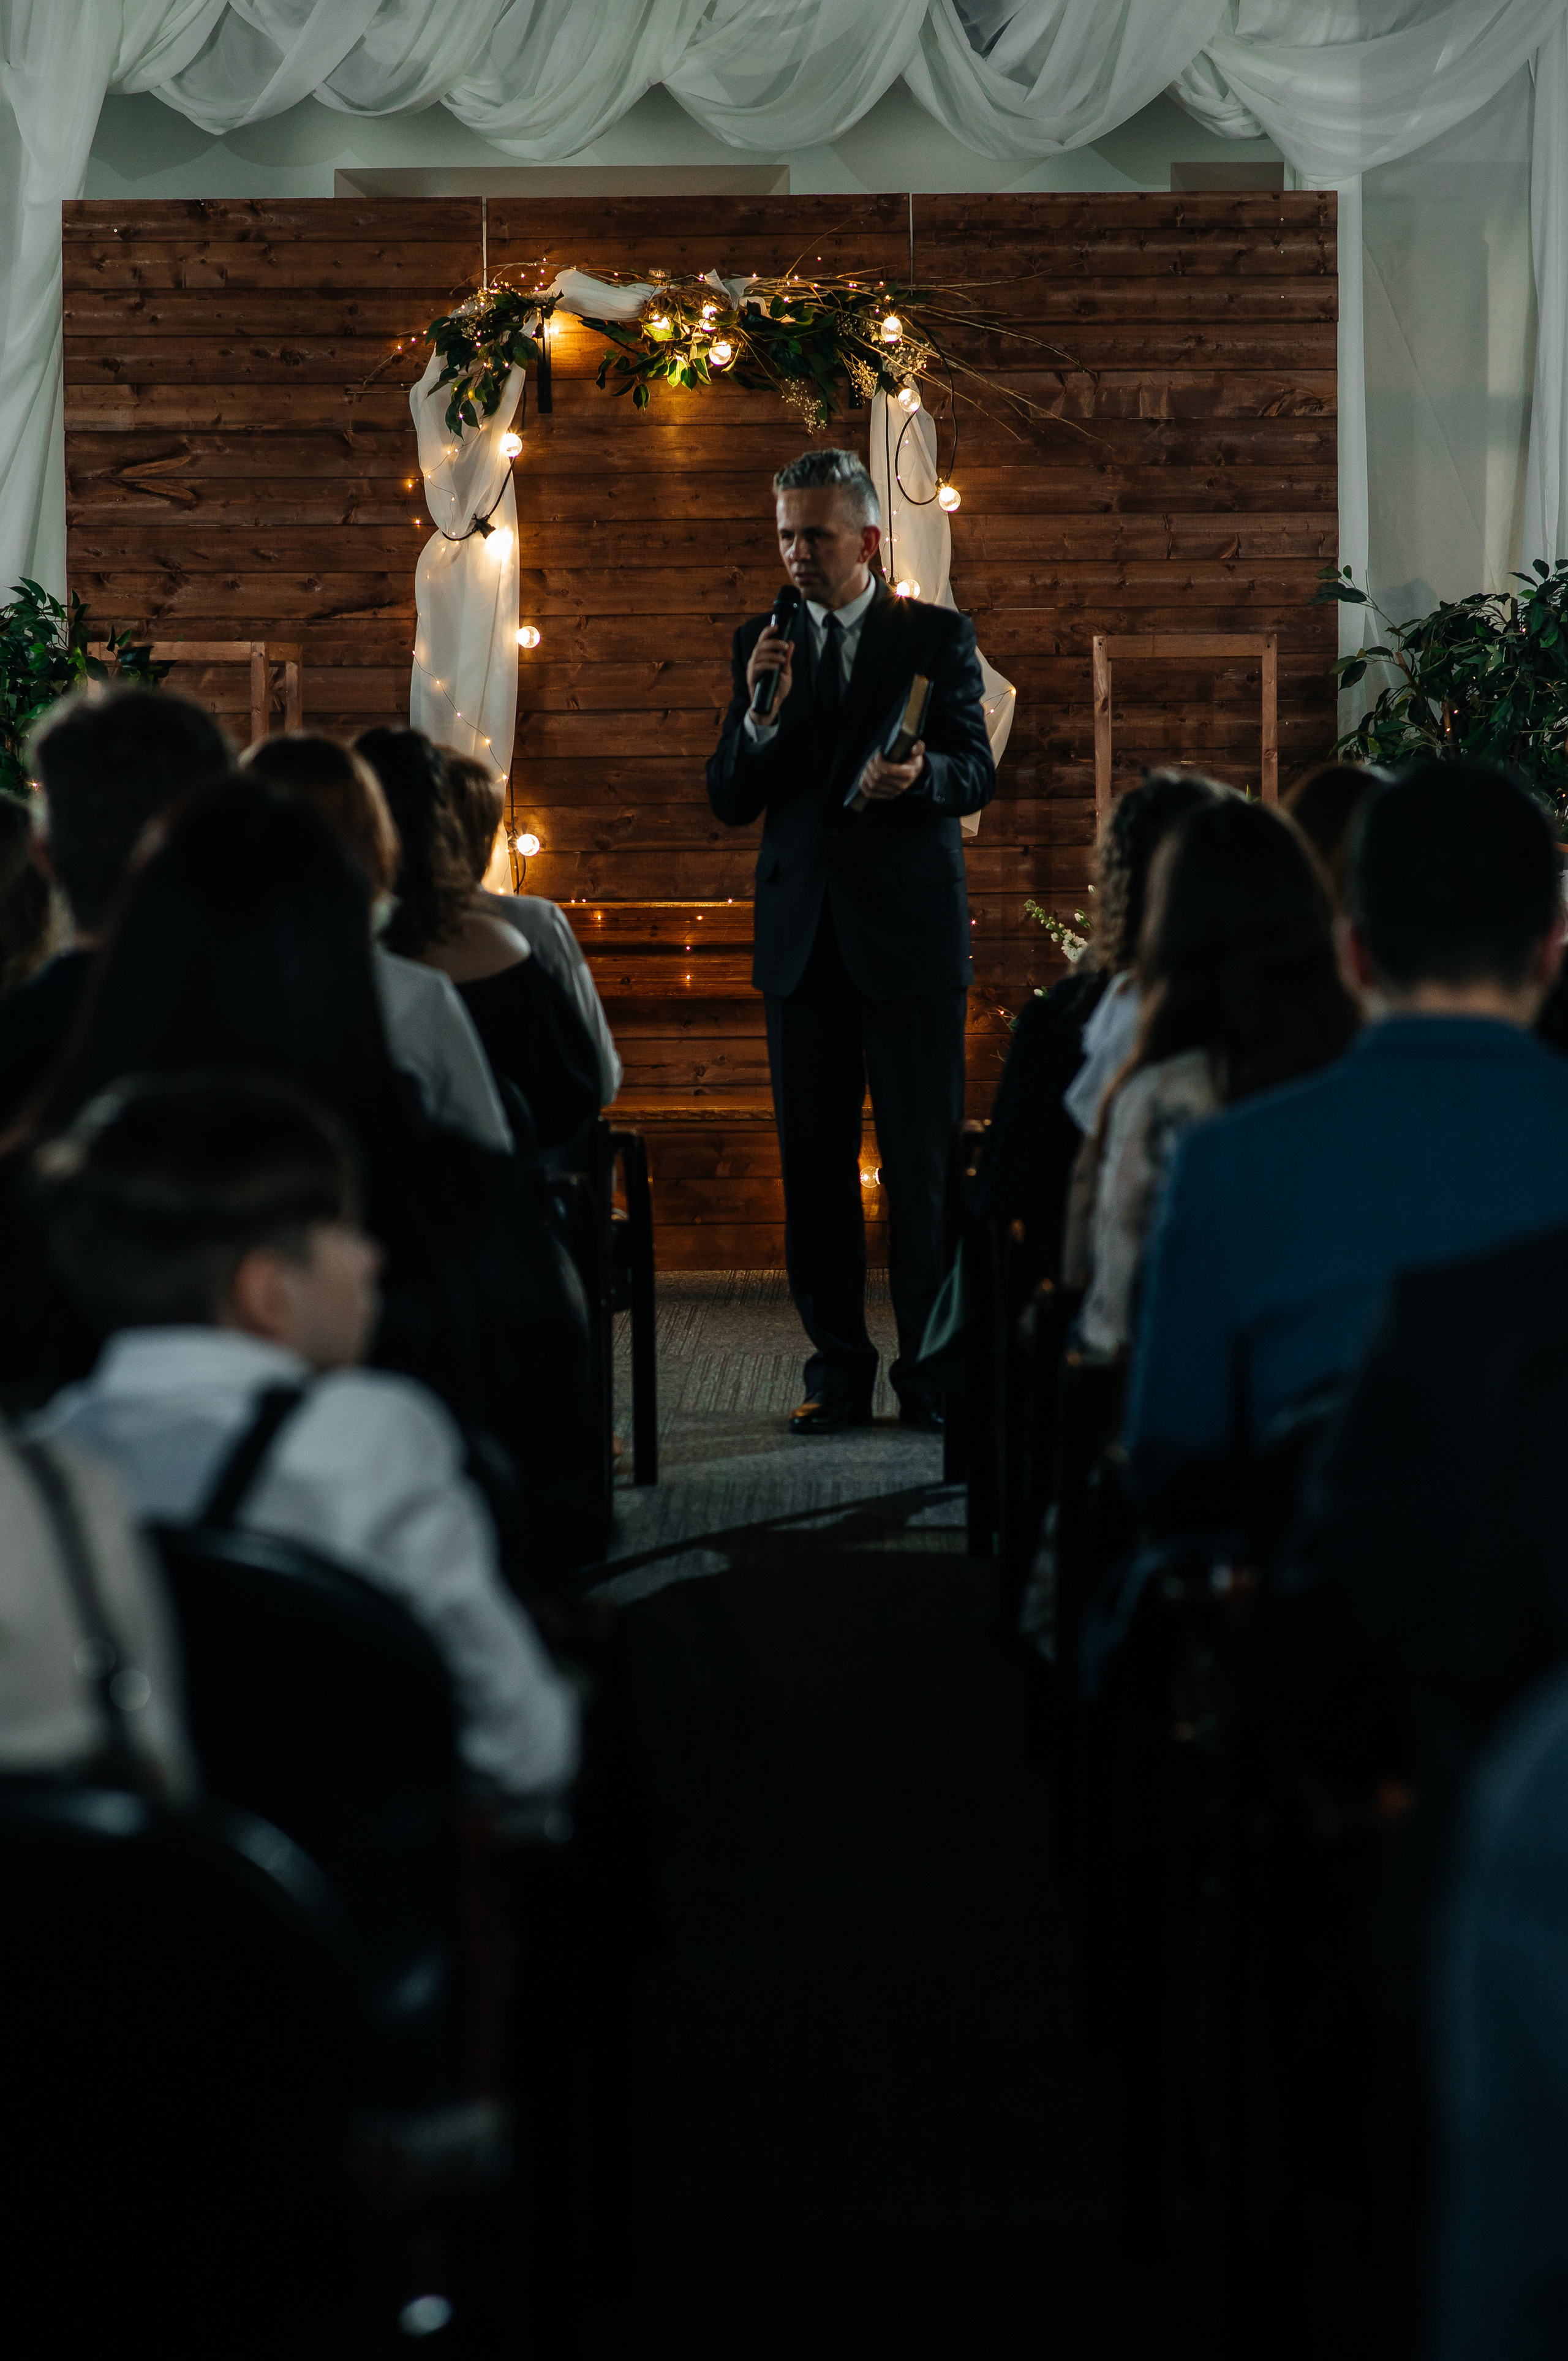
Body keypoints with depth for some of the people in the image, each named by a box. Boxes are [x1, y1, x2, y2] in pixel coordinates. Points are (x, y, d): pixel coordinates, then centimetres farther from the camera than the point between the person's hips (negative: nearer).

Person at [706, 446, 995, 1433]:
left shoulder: (938, 636, 3)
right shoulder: (764, 642, 10)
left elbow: (977, 774, -3)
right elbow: (730, 803, 6)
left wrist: (921, 775, -26)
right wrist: (763, 715, -13)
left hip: (911, 929, -3)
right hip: (805, 935, 3)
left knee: (923, 1160, -2)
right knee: (815, 1162, 4)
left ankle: (932, 1369, 5)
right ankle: (839, 1369, 11)